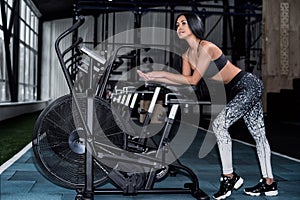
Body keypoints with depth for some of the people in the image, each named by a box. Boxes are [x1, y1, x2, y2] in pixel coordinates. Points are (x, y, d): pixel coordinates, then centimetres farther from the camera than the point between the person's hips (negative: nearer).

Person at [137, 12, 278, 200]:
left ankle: (229, 177, -7)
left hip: (248, 85, -9)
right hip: (238, 90, 9)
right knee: (258, 135, 12)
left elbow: (193, 80, -23)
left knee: (220, 123, -18)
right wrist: (153, 78, -3)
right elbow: (185, 80, 2)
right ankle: (269, 182, 20)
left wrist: (162, 73, -20)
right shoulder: (187, 55, 5)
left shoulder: (206, 47, -22)